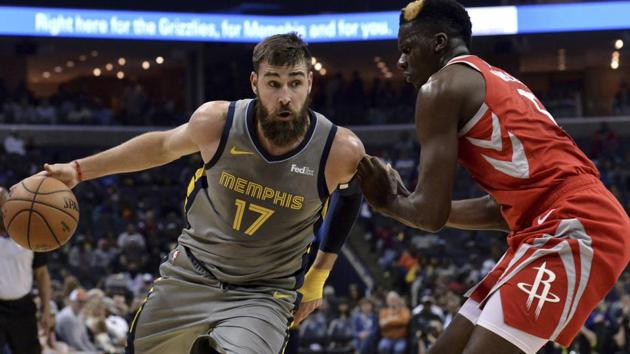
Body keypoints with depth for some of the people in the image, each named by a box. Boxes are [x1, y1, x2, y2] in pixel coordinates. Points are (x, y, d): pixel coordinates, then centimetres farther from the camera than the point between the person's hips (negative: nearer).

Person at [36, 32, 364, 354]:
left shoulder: (340, 150, -21)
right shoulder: (216, 121, -17)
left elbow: (350, 191, 5)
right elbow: (163, 146, 6)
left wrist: (319, 274, 11)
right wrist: (79, 170, 9)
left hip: (263, 295, -3)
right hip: (190, 277, 3)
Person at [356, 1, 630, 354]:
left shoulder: (442, 86, -3)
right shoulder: (496, 83, 25)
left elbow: (432, 216, -8)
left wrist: (389, 202, 14)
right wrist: (407, 200, 29)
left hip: (574, 231, -10)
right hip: (554, 230, 10)